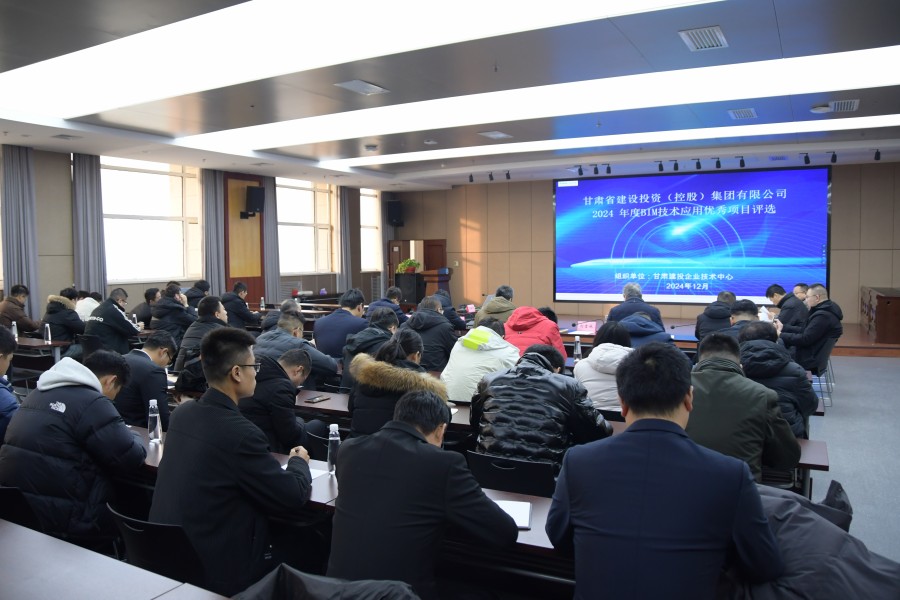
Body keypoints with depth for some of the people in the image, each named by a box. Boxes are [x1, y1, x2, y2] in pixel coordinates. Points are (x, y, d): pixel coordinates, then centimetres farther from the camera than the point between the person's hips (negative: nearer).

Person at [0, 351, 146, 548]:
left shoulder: (40, 392, 11)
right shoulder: (92, 403, -16)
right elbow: (132, 460, -14)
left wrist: (119, 433, 17)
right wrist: (129, 436, 7)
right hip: (57, 520, -9)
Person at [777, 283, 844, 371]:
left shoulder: (823, 316, -23)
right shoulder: (824, 311, 11)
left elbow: (805, 339, -23)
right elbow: (804, 331, 15)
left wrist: (781, 335, -16)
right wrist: (783, 327, 9)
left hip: (809, 359, -10)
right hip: (810, 354, 10)